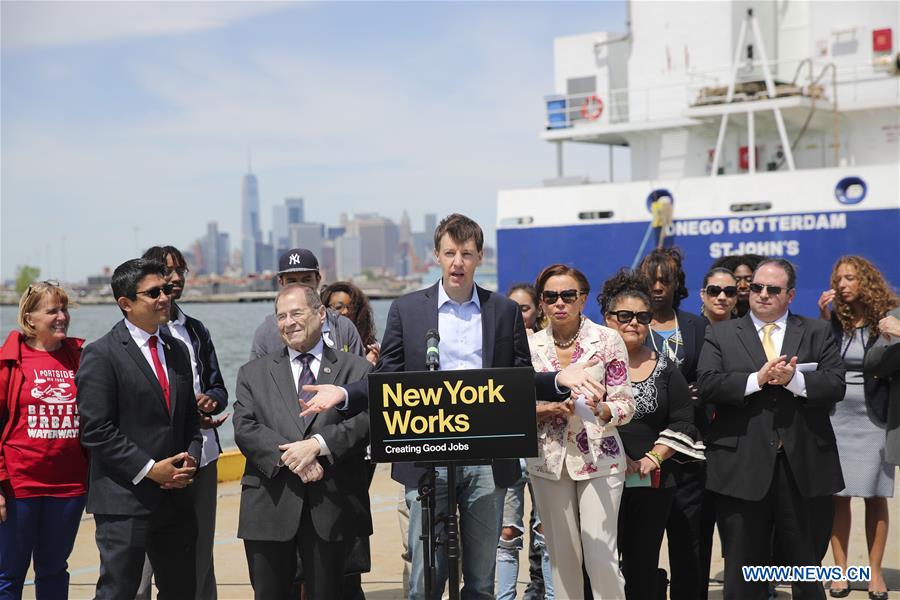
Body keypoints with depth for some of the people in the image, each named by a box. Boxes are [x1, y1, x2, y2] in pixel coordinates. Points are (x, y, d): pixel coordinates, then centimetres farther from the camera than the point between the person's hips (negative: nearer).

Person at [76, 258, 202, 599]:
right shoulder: (101, 355, -9)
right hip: (125, 502, -7)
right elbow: (96, 431, -14)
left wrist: (190, 460, 0)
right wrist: (149, 469, -16)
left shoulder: (177, 351, 13)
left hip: (175, 497, 7)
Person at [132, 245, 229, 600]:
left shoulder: (196, 330, 16)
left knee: (201, 557, 11)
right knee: (147, 558, -3)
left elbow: (218, 387, 19)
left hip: (203, 454, 6)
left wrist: (210, 400, -5)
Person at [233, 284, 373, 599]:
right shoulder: (253, 373, 13)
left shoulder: (357, 369, 8)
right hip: (270, 506, 2)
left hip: (332, 506, -1)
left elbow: (367, 420, -6)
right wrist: (289, 458, -16)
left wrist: (318, 444, -20)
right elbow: (244, 429, -1)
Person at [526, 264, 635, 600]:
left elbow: (626, 406, -3)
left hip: (598, 457, -3)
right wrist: (546, 409, -13)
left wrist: (597, 409, -23)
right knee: (561, 556, 7)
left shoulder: (607, 340, -2)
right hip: (548, 459, 3)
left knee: (600, 556, -8)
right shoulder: (531, 346, 5)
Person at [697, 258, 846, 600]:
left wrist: (795, 379, -17)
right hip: (743, 468, -1)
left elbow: (835, 385, -2)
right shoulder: (721, 335, 7)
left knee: (806, 570, 10)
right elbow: (708, 384, -7)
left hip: (805, 469, 1)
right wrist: (758, 379, -16)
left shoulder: (817, 334, 10)